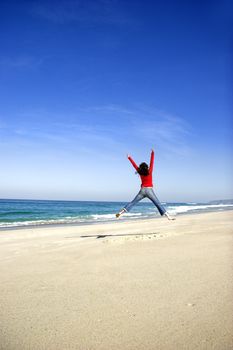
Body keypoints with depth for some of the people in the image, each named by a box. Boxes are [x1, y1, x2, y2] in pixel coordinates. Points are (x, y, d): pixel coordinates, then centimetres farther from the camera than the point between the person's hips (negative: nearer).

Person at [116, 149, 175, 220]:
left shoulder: (140, 172, 1)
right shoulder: (149, 172, -6)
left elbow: (134, 164, 8)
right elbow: (152, 162, -2)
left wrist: (129, 157, 16)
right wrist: (152, 153, 7)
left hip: (142, 190, 3)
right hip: (149, 190, -3)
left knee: (133, 202, 4)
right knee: (158, 203, -3)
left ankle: (121, 212, -5)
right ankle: (167, 216, -7)